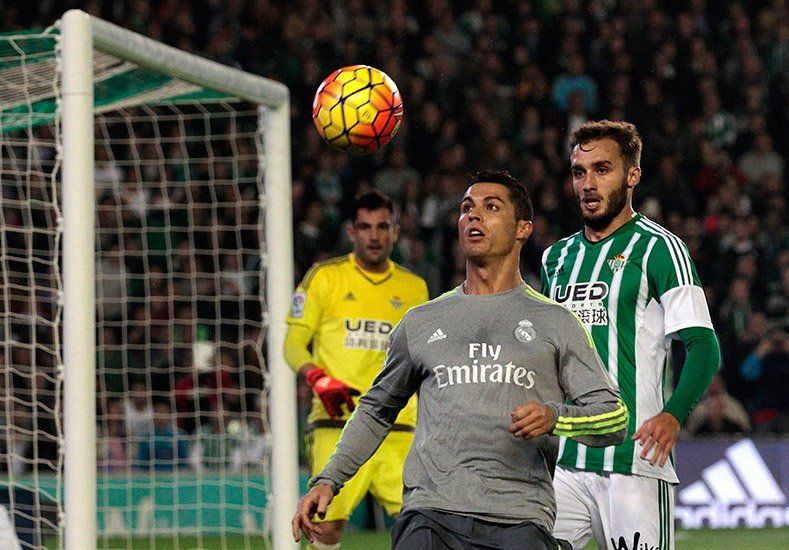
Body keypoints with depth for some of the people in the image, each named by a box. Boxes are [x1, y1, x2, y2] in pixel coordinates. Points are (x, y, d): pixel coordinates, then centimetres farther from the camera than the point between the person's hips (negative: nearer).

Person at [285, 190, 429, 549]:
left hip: (398, 430, 3)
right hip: (337, 425, -3)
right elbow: (294, 343, 4)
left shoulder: (414, 288, 16)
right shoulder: (325, 277, 6)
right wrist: (318, 379, -15)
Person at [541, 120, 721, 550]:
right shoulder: (558, 257, 18)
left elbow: (703, 346, -9)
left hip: (633, 459, -5)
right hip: (560, 462, 5)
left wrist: (673, 414, -24)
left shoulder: (657, 249, -1)